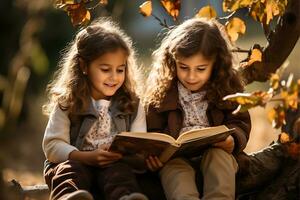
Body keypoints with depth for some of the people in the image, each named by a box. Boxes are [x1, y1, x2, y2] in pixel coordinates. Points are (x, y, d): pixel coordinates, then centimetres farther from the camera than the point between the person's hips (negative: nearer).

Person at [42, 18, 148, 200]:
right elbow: (52, 145, -1)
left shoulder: (132, 105, 14)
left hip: (116, 163, 1)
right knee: (70, 172, -35)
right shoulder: (67, 104, 7)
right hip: (74, 161, -1)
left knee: (120, 171, -33)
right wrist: (87, 157, -18)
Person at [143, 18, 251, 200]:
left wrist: (231, 141, -18)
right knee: (173, 166, -35)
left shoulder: (228, 87, 6)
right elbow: (154, 132, 11)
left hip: (216, 153, 1)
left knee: (218, 156, -33)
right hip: (175, 157, -1)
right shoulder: (161, 90, 6)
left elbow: (240, 124, 7)